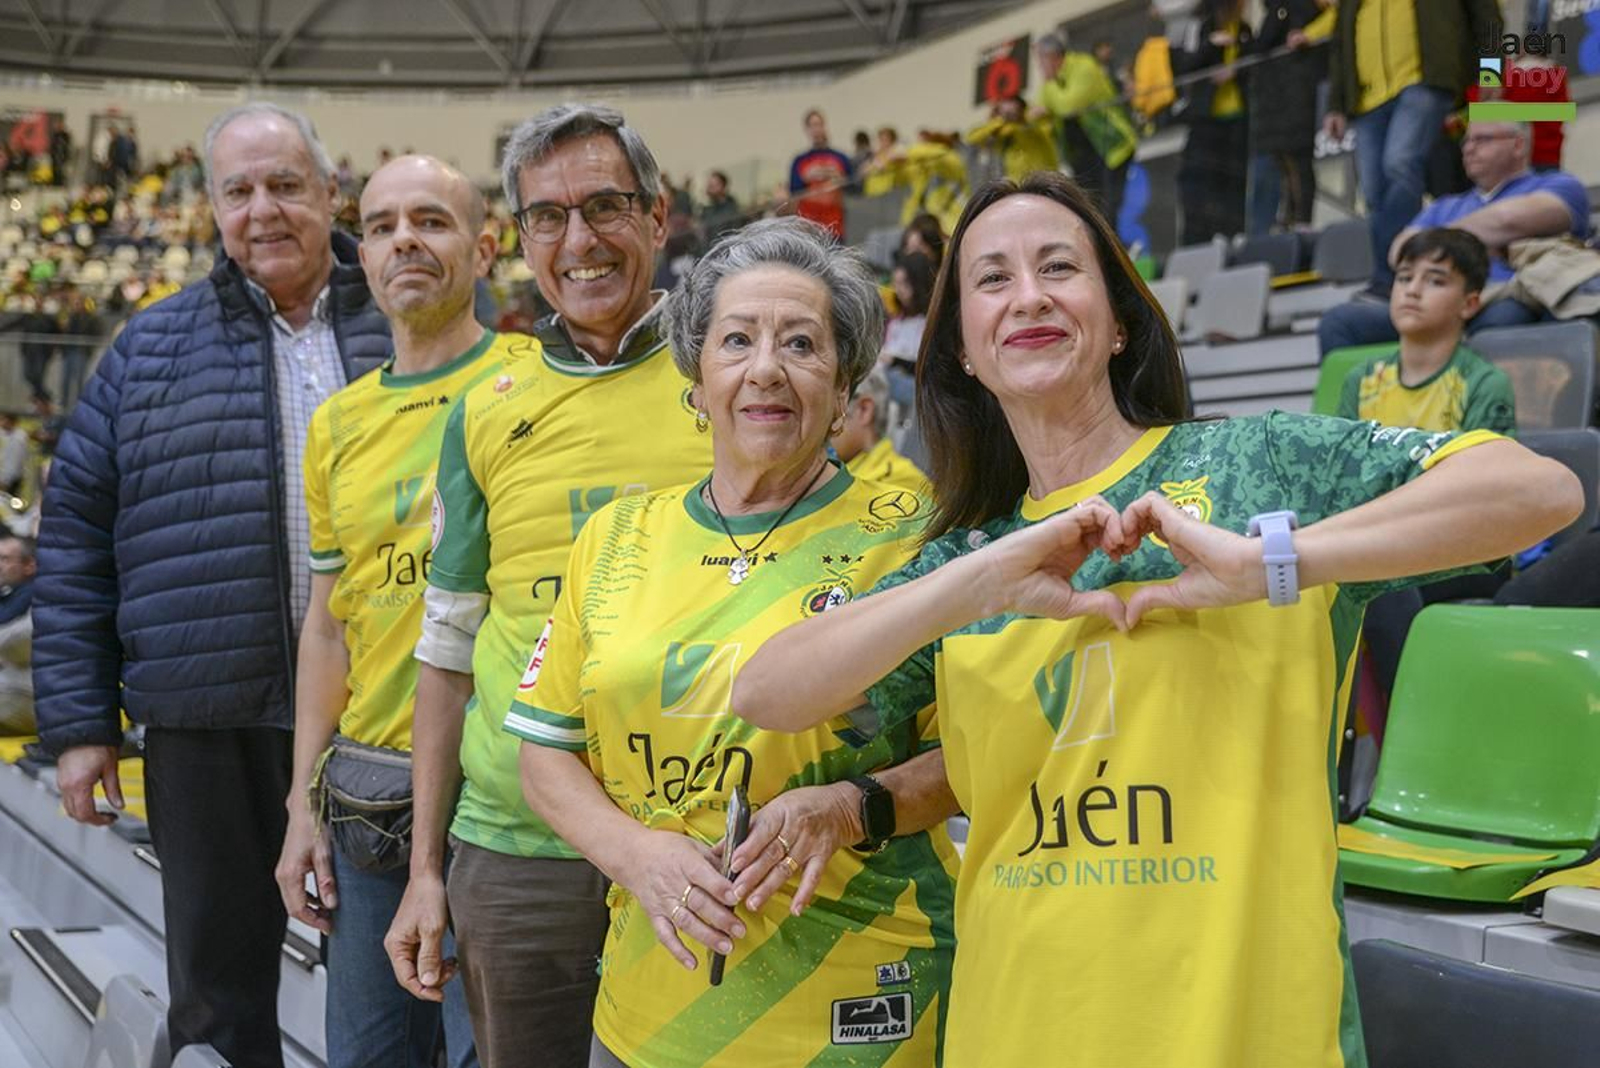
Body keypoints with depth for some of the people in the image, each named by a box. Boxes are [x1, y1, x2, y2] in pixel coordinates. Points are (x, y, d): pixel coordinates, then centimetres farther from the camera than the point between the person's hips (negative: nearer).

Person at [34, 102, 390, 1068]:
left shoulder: (407, 336, 4)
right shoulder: (152, 352, 7)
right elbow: (76, 533, 7)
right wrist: (80, 722, 2)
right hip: (210, 724, 1)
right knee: (219, 986, 13)